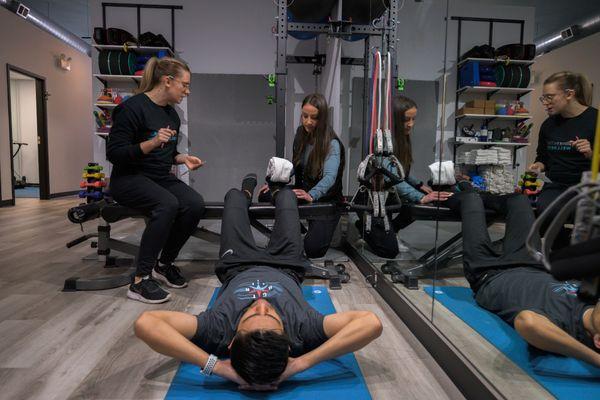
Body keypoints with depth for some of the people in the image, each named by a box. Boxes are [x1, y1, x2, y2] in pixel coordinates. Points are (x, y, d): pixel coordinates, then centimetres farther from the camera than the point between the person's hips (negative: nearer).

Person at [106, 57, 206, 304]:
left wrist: (183, 158, 4)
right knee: (167, 204, -35)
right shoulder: (133, 108, -12)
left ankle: (164, 264, -3)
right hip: (129, 179, -7)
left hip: (161, 178, 7)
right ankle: (140, 282, -26)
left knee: (195, 204, -22)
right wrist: (151, 143, -28)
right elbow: (113, 153, -16)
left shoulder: (172, 114, 13)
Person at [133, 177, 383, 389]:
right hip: (285, 269, 0)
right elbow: (372, 322, -59)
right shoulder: (303, 329, -49)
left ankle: (247, 192, 65)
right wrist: (304, 361, -58)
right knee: (287, 197, 24)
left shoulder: (219, 330, -50)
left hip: (237, 269, 1)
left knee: (234, 196, 24)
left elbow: (144, 323, -58)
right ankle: (277, 190, 66)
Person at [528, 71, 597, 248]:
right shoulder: (548, 124, 10)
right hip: (556, 186, 3)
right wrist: (538, 166, 2)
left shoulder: (594, 119, -3)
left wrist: (591, 155, -20)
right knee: (545, 212, -29)